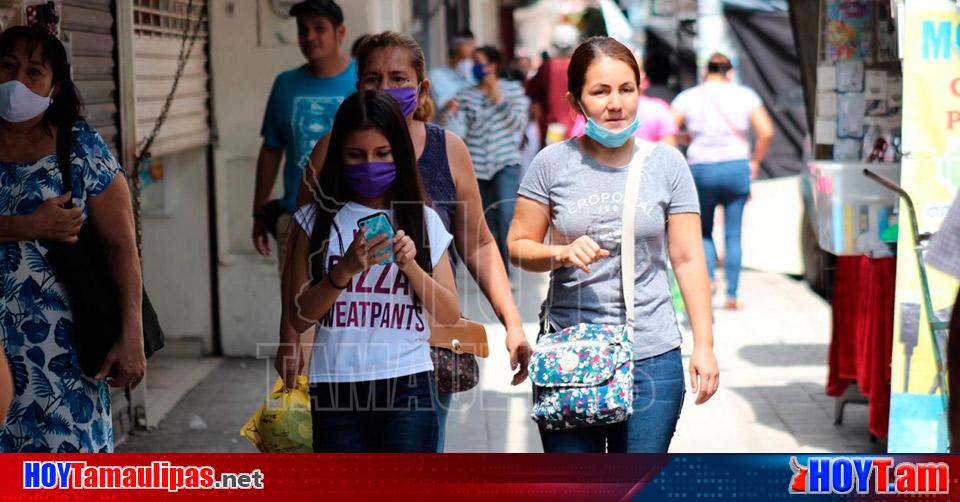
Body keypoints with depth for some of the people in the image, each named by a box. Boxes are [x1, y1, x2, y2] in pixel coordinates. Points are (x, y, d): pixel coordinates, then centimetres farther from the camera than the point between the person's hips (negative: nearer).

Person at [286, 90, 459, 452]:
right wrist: (345, 270, -15)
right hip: (337, 392, 1)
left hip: (407, 386, -1)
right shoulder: (318, 220, 5)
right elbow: (299, 318, 0)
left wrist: (410, 265, -11)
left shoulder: (423, 220, 7)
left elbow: (450, 314, 4)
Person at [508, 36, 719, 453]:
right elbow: (519, 247, 6)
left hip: (652, 357, 0)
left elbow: (688, 259, 4)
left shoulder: (666, 164, 2)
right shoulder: (553, 164, 0)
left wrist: (704, 345, -1)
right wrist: (562, 254, -15)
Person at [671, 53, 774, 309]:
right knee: (733, 234, 6)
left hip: (701, 170, 0)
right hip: (737, 167, 0)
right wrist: (754, 163, 6)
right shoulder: (744, 95, 4)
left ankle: (708, 278, -5)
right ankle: (732, 295, 5)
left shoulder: (688, 97, 4)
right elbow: (766, 132, -5)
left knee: (703, 230, 17)